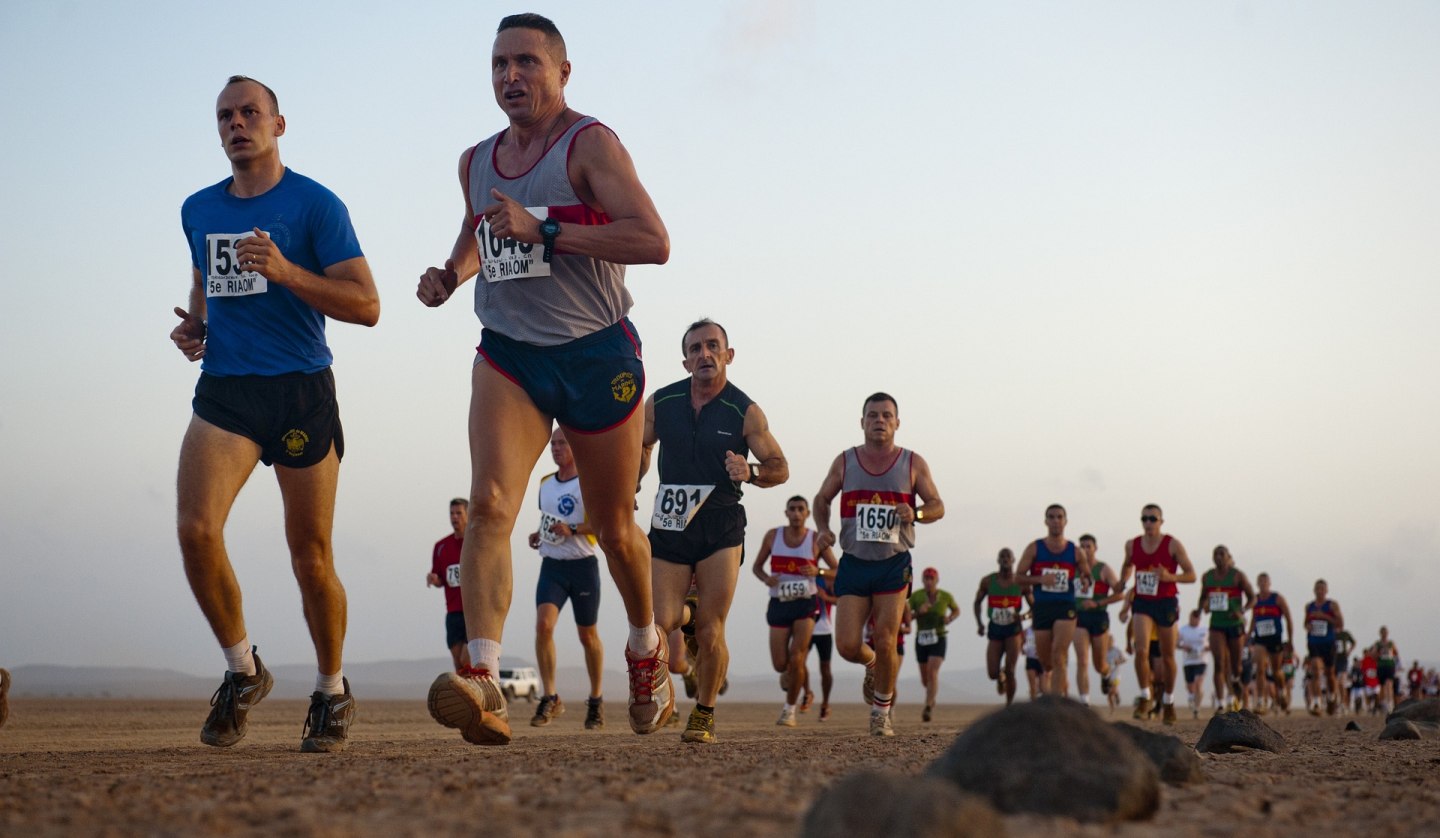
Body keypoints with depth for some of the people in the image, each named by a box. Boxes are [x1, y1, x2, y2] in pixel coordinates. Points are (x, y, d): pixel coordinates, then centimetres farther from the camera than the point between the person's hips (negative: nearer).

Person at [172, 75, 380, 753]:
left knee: (310, 557, 1)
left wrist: (286, 272, -20)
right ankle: (242, 670, 2)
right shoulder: (198, 210, 14)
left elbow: (365, 305, -7)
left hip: (300, 391, -4)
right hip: (223, 390, 4)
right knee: (195, 528, -18)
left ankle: (332, 690, 21)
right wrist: (193, 327, 9)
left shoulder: (315, 206, -2)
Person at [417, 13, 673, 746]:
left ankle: (646, 649, 40)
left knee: (613, 527, 11)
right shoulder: (475, 162, 11)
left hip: (598, 354, -3)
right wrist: (452, 272, 9)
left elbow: (653, 242, -20)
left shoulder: (589, 144, -8)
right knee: (488, 504, -21)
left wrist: (545, 230, -26)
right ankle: (483, 682, -33)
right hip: (509, 354, 4)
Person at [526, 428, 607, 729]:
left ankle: (596, 699, 26)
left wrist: (573, 529, -23)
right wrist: (538, 534, 9)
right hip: (551, 566, 4)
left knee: (587, 635, 8)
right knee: (543, 623, -19)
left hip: (583, 566, -4)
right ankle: (550, 698, -15)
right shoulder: (545, 484, 13)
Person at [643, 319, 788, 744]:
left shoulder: (745, 412, -4)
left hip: (721, 525, -2)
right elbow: (641, 447, 20)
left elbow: (780, 467, 2)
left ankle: (704, 714, 13)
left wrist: (750, 472, -18)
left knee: (710, 634, -6)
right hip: (669, 523, 2)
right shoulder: (661, 403, 2)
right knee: (660, 622, -10)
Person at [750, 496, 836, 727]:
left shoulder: (816, 539, -2)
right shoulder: (773, 536, 3)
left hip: (806, 604, -2)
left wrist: (818, 571, -19)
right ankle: (788, 673, 38)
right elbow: (757, 566, 12)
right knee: (780, 664, -1)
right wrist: (766, 578, -11)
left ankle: (789, 710, 4)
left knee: (796, 660, -12)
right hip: (779, 604, 2)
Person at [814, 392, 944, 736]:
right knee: (847, 645, -7)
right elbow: (822, 499, 17)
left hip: (894, 564, -1)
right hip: (854, 562, 1)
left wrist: (916, 514, -16)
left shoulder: (913, 464, 2)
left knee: (886, 643, -7)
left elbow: (938, 506, 7)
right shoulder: (845, 462, 5)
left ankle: (882, 712, 13)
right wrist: (822, 527, -3)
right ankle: (871, 665, 30)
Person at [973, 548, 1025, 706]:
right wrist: (979, 623, 0)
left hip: (1013, 629, -2)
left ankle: (1009, 705, 3)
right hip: (995, 630, 2)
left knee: (1010, 671, -11)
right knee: (992, 673, -3)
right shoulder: (988, 581, -1)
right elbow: (977, 602, 12)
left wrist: (1022, 615, -16)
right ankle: (1000, 678, 34)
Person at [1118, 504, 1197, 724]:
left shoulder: (1173, 545, -8)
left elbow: (1191, 575, -7)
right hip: (1142, 602, 2)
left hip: (1166, 602, -2)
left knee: (1167, 656, 7)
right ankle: (1145, 698, -7)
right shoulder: (1132, 545, 2)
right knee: (1141, 650, -18)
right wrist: (1122, 582, 6)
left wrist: (1170, 577, -24)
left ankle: (1168, 702, 24)